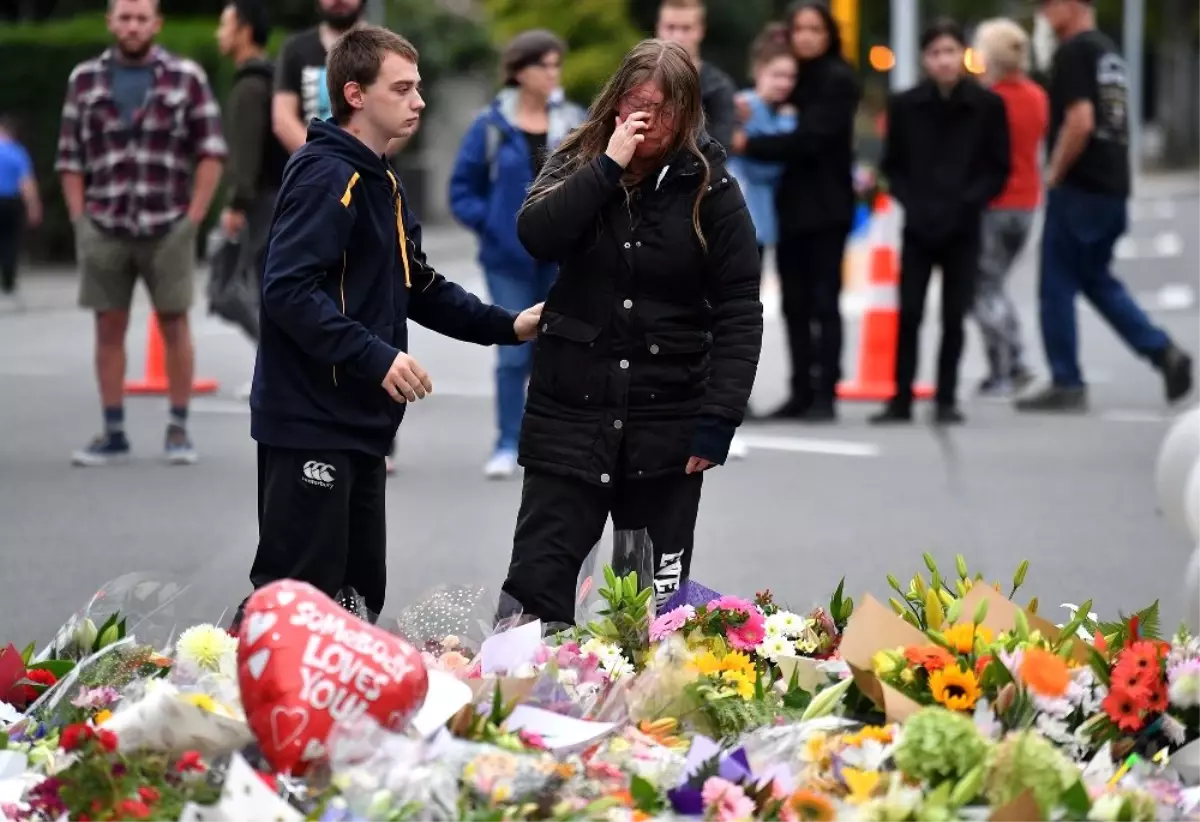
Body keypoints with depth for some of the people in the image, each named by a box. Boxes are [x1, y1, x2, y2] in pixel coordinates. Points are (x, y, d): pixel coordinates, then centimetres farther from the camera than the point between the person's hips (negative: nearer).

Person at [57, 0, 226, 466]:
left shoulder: (186, 77, 1)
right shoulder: (85, 80, 7)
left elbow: (211, 151, 0)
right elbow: (70, 158, 9)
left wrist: (194, 217, -6)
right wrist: (79, 220, 1)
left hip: (167, 229, -2)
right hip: (104, 230, 2)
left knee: (174, 325, 2)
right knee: (109, 328, 3)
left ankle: (179, 430, 10)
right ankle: (113, 435, 9)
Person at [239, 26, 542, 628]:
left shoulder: (381, 183, 17)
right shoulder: (325, 176, -15)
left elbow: (418, 287, 26)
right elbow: (289, 291, -24)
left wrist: (506, 327, 16)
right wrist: (376, 357, -26)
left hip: (360, 422, 10)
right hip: (310, 423, -10)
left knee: (360, 597, 13)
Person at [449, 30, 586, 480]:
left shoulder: (575, 123, 2)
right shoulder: (491, 126, -4)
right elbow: (463, 189, 1)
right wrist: (491, 225, -11)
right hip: (510, 259, -2)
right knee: (514, 353, -2)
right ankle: (508, 446, 4)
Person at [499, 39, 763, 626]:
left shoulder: (711, 189, -1)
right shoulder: (577, 165, 5)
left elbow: (739, 310, -3)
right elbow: (535, 235, -15)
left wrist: (719, 418, -11)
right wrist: (609, 166, -18)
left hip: (667, 422, -1)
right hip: (569, 411, 1)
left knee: (657, 602, 6)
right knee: (536, 585, -4)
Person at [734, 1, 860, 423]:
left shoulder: (838, 80, -7)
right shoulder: (789, 77, 13)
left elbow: (810, 139, -17)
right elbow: (778, 129, 12)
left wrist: (750, 145, -18)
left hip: (825, 207, -6)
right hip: (790, 204, 6)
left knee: (823, 302, -5)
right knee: (794, 304, 7)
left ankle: (826, 395, -3)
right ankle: (801, 393, 12)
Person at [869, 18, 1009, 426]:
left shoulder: (987, 105, -3)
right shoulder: (905, 105, 0)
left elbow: (998, 169, 0)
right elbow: (892, 165, 5)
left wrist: (966, 202, -13)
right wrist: (913, 202, -10)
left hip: (962, 226, -1)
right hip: (918, 225, 1)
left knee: (954, 316, 2)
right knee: (909, 313, -2)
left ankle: (946, 400, 10)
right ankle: (901, 399, 4)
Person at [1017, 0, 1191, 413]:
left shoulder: (1073, 53, -14)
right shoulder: (1110, 51, 15)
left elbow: (1080, 122, -24)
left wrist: (1055, 173, -11)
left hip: (1079, 189, -9)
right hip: (1114, 187, 9)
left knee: (1057, 286, 1)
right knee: (1097, 279, 18)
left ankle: (1066, 383, 4)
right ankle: (1163, 351, 8)